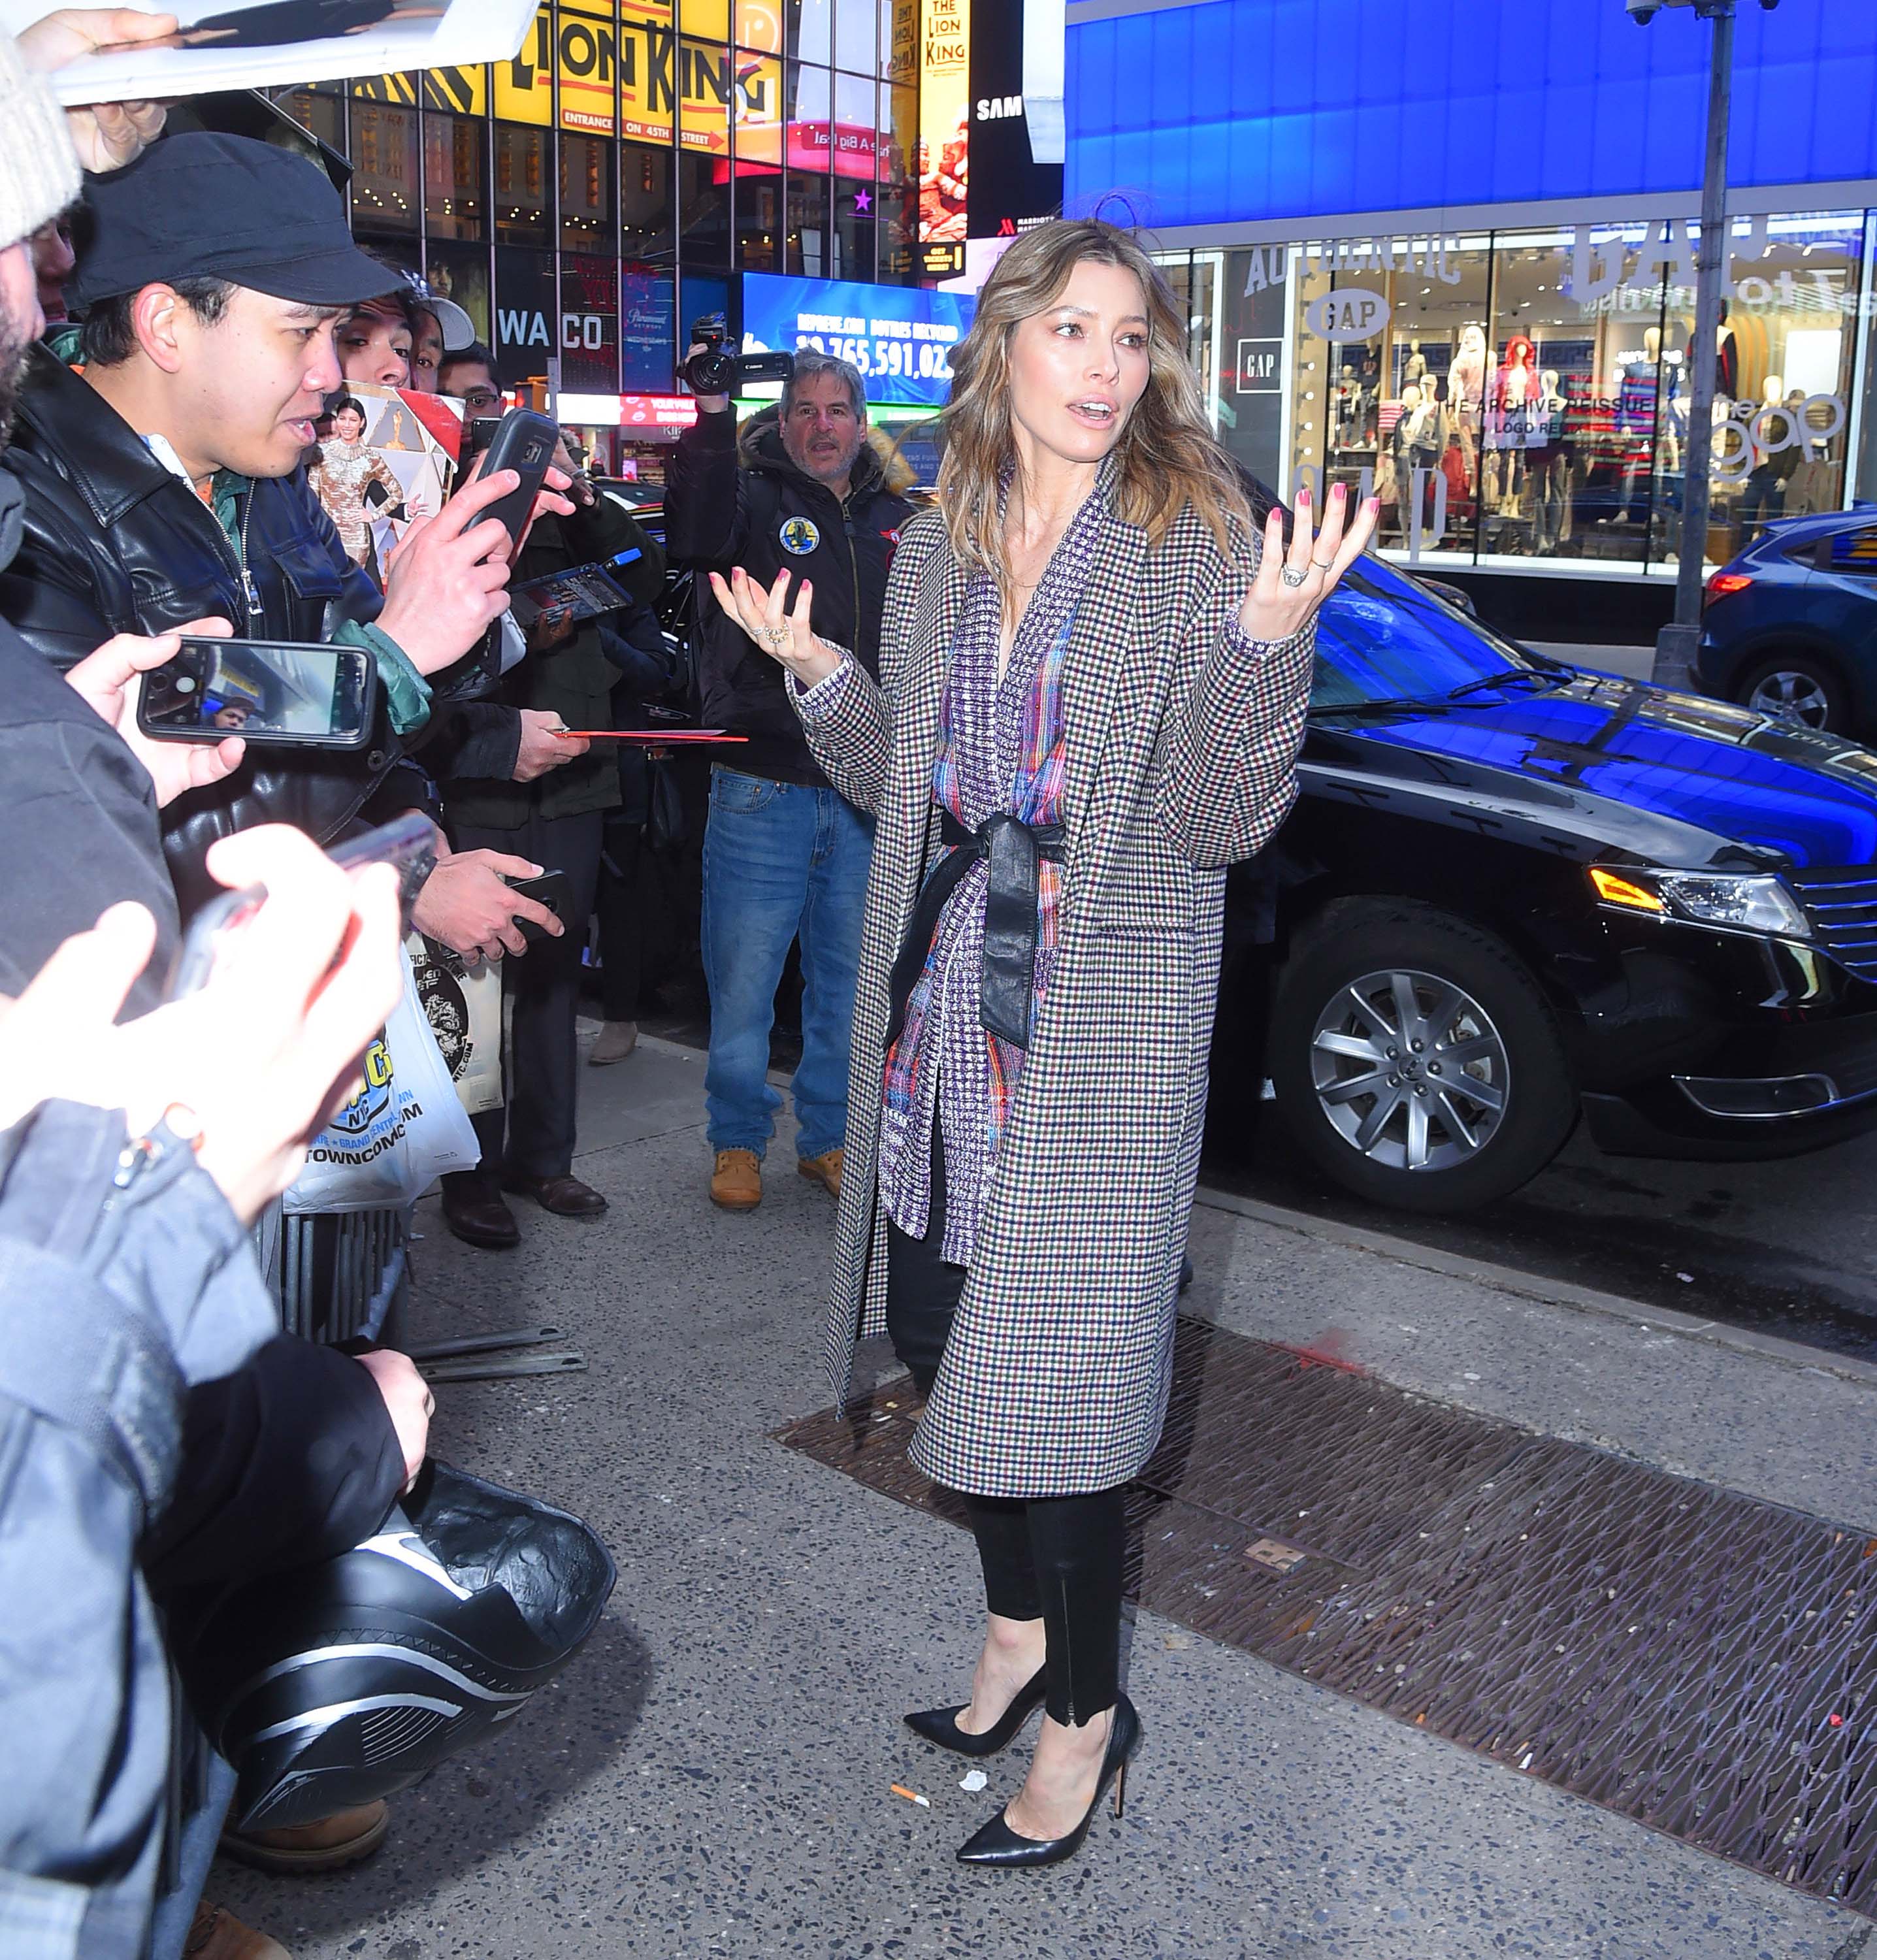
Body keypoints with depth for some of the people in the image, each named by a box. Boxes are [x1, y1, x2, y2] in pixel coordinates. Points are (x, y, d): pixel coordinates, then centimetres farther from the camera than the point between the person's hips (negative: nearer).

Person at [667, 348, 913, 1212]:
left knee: (849, 977, 12)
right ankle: (738, 1140, 19)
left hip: (868, 794, 4)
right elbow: (695, 533, -22)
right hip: (763, 789, -4)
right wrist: (712, 418, -32)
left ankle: (829, 1134, 28)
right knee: (743, 973, 2)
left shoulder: (895, 519, 14)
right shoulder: (755, 496, 1)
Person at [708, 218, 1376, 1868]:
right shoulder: (937, 557, 9)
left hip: (1101, 1027, -5)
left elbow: (1218, 824, -13)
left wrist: (1264, 640, -26)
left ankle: (1087, 1709, 22)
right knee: (947, 1339, 14)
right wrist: (817, 675, 3)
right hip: (939, 1003, 6)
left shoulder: (1201, 544, -7)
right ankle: (1019, 1623, 38)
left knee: (1057, 1371, 1)